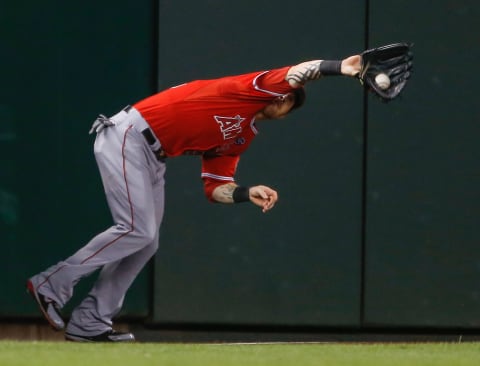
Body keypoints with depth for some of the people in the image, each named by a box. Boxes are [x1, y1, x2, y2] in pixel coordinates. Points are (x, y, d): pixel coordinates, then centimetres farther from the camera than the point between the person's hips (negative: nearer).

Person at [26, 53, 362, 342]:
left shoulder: (241, 137, 17)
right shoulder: (252, 88, -6)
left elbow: (215, 188, 15)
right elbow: (296, 73, -22)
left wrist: (247, 193, -1)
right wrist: (338, 67, -32)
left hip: (153, 159, 10)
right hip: (127, 138, -10)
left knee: (146, 242, 6)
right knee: (137, 231, -16)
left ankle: (89, 323, 9)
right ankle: (53, 285, -7)